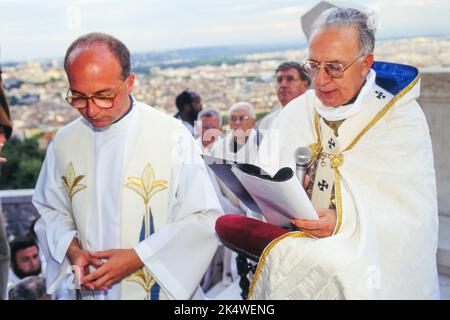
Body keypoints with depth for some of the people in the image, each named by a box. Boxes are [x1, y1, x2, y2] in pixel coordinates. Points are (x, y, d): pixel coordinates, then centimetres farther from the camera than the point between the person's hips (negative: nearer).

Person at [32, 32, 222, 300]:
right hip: (91, 291, 3)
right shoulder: (64, 142, -3)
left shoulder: (171, 137, -17)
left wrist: (138, 257, -20)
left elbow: (203, 219, -14)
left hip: (160, 288, -3)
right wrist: (72, 249, -11)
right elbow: (51, 211, 8)